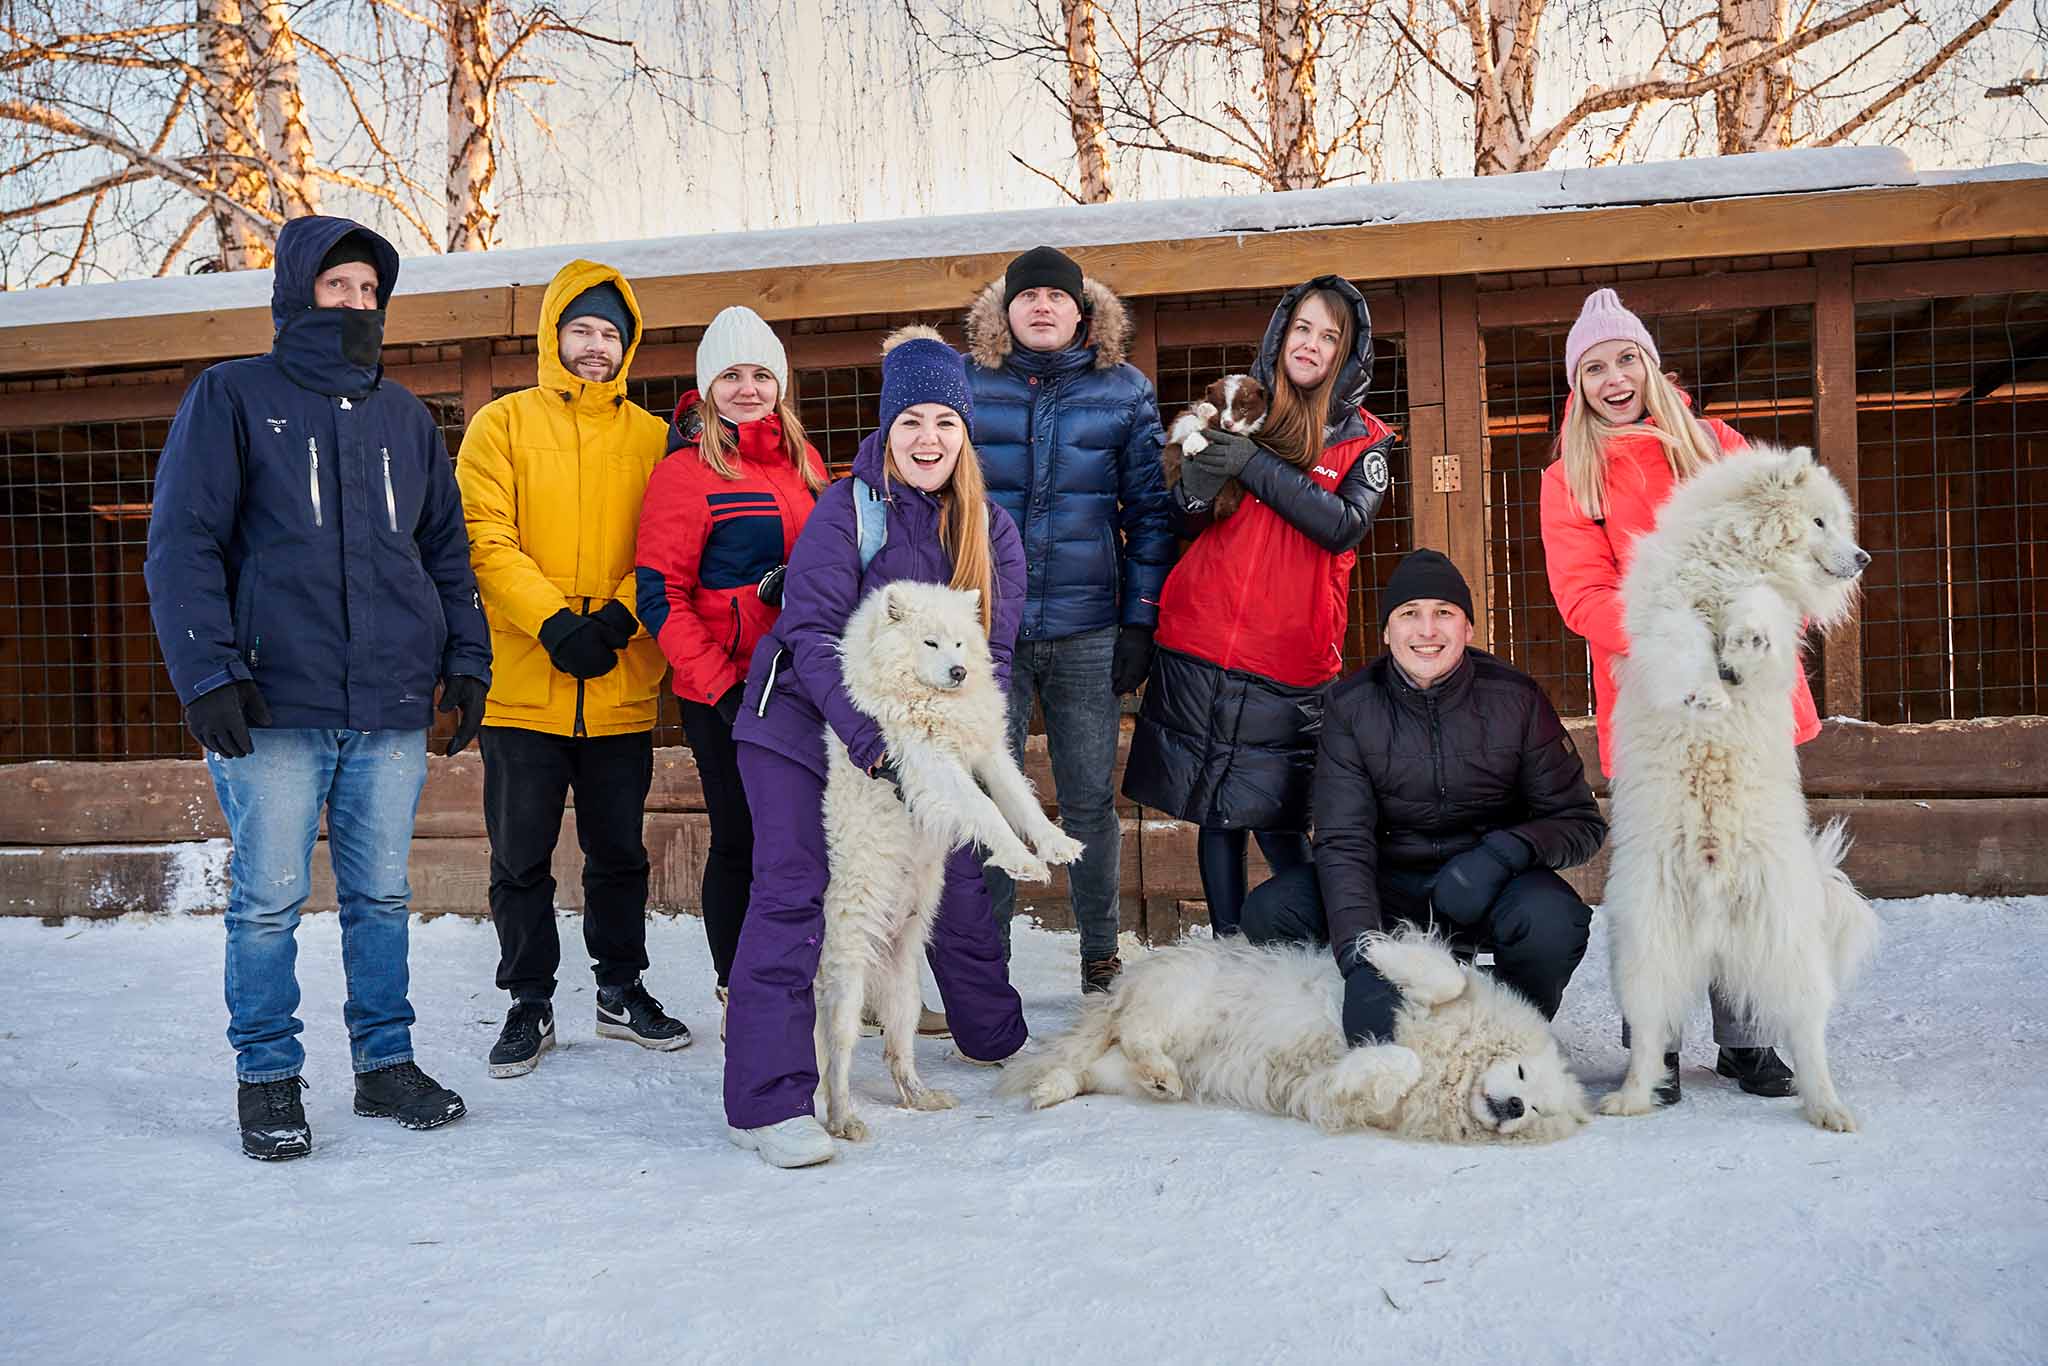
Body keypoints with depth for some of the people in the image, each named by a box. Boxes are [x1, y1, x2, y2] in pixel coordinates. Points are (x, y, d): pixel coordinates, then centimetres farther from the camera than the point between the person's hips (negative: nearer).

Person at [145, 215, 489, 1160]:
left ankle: (386, 1061, 21)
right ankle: (268, 1079, 14)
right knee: (270, 899, 1)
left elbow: (445, 550, 20)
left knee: (382, 895, 9)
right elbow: (181, 544, -3)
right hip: (273, 704, -4)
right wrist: (208, 672, -12)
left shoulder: (404, 416, 17)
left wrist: (465, 658, 11)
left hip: (393, 708, 4)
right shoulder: (233, 397, 3)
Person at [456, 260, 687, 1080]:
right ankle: (529, 1005, 20)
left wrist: (616, 619, -16)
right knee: (521, 855, 6)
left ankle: (623, 990, 27)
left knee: (619, 849, 12)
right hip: (523, 683, -1)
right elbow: (488, 542, -6)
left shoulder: (653, 438, 8)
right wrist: (555, 624, -18)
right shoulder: (501, 426, 3)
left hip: (622, 688, 2)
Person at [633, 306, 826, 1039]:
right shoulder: (687, 469, -6)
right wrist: (719, 684, -16)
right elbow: (660, 592, -10)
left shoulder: (804, 460, 11)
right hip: (724, 695, -5)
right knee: (739, 841, 3)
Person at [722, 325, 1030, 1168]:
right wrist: (868, 739, -27)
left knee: (954, 879, 12)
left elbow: (992, 651, 2)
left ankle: (996, 1037, 36)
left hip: (922, 732, 5)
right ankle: (766, 1100, -10)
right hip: (805, 723, -5)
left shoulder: (991, 531, 2)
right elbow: (814, 632, -17)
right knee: (793, 893, -12)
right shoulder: (847, 507, -12)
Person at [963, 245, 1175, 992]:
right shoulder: (967, 383, 5)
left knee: (1091, 799, 6)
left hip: (1087, 629, 0)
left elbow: (1150, 511, 6)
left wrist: (1141, 620, -1)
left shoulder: (1124, 390, 6)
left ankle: (1101, 958, 20)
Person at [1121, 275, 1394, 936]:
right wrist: (1194, 488, -12)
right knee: (1217, 816, 6)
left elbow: (1344, 525, -12)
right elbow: (1182, 522, 11)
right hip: (1200, 648, 2)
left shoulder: (1363, 440, 6)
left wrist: (1258, 468, -19)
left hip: (1290, 660, -2)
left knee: (1276, 822, -4)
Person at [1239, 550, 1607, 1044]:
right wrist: (1361, 964, -32)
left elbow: (1582, 821, -4)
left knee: (1553, 920, -34)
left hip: (1491, 883, -1)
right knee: (1269, 911, -23)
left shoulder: (1515, 699, -9)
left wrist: (1506, 850, -26)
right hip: (1389, 887, 1)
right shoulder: (1352, 706, -9)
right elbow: (1342, 840, -18)